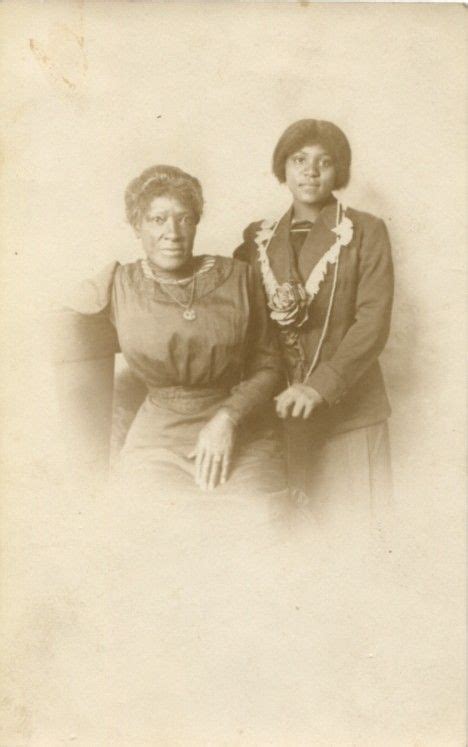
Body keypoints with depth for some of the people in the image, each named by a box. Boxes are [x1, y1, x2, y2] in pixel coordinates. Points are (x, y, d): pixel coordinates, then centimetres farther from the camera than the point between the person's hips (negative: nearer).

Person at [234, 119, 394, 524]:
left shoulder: (365, 231, 0)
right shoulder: (258, 237, 10)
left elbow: (373, 323, -10)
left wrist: (320, 387, -23)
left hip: (348, 411, -2)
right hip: (277, 409, 3)